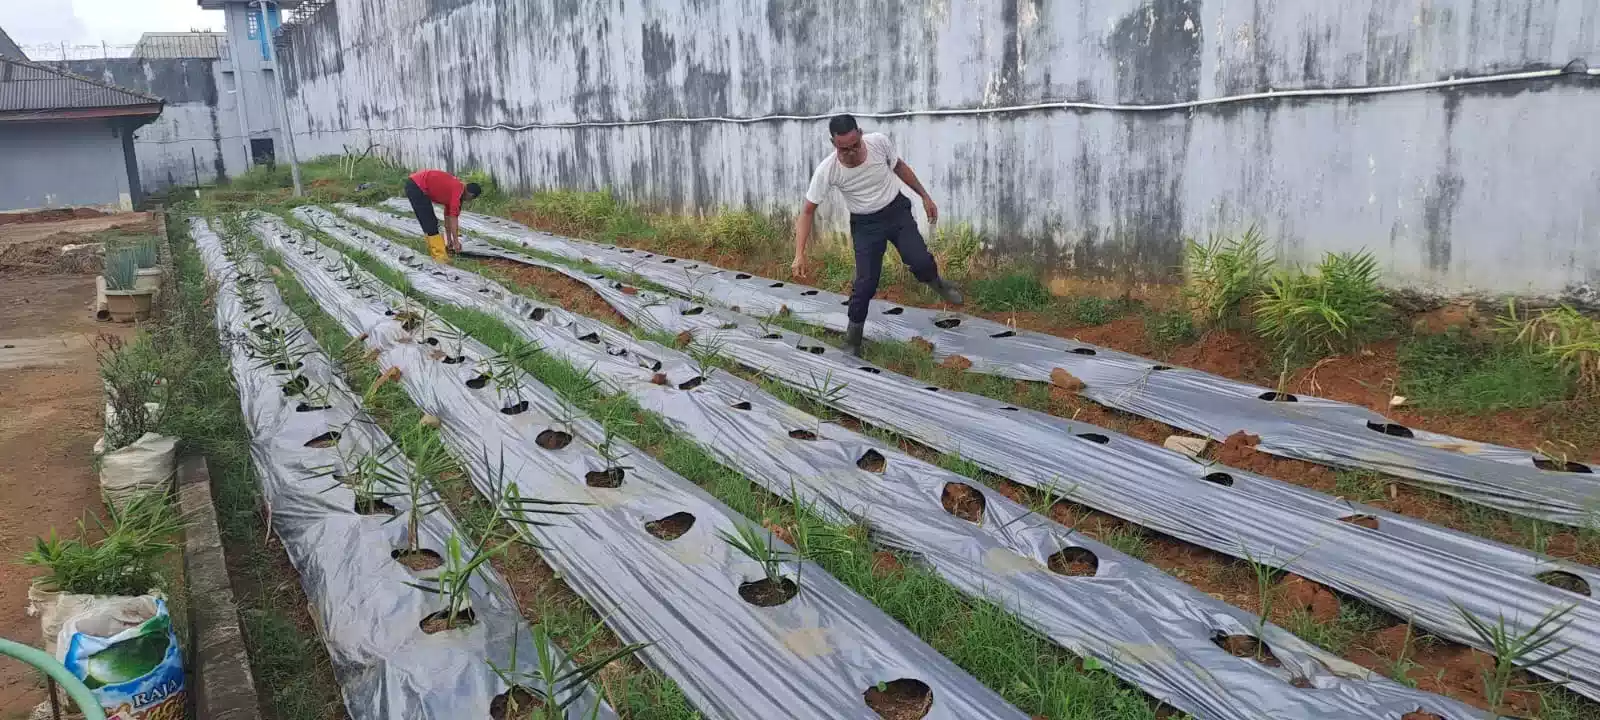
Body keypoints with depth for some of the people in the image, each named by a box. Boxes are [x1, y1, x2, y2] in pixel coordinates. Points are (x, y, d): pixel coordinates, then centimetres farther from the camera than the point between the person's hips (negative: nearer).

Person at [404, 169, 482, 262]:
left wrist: (449, 240, 31)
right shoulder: (458, 191, -10)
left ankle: (435, 252, 23)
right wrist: (456, 241, -7)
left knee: (429, 222, 16)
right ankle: (439, 255, -4)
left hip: (414, 183, 10)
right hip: (417, 186, -10)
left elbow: (448, 215, 26)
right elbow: (453, 217, -12)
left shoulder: (452, 188, 18)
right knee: (430, 223, -7)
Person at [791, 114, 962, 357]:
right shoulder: (826, 171, -25)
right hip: (865, 223, -1)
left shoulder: (879, 142, -21)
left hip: (896, 210, 1)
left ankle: (936, 283, 24)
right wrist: (800, 254, -26)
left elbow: (899, 167, 1)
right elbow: (808, 211, -18)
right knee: (865, 283, -7)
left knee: (920, 262, -14)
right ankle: (853, 336, 16)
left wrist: (925, 196, 5)